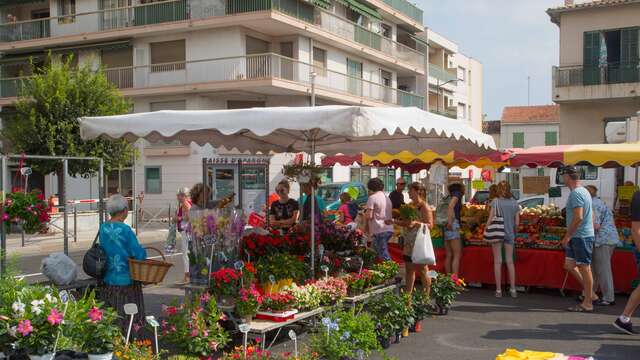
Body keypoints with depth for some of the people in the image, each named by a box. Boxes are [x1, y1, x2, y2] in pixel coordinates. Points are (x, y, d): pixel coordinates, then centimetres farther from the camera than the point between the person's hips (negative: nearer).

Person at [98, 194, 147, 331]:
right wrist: (143, 253, 5)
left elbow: (103, 249, 12)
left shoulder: (103, 228, 2)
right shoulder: (124, 230, -17)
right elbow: (139, 254, -16)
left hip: (107, 280, 6)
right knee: (128, 318, 4)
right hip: (125, 281, -6)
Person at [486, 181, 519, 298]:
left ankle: (498, 290, 6)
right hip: (509, 234, 2)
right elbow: (517, 222, 2)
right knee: (510, 261, 12)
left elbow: (490, 219, -11)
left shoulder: (495, 202, -8)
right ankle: (513, 289, 14)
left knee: (498, 262, 4)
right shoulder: (514, 203, 1)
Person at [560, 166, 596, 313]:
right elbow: (590, 215, 20)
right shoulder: (584, 191, 16)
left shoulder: (576, 193, -16)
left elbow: (578, 218, -23)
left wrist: (567, 236, -16)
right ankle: (589, 293, 19)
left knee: (584, 268, -3)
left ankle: (587, 303, 4)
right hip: (579, 236, 10)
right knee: (569, 265, 14)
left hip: (581, 236, -10)